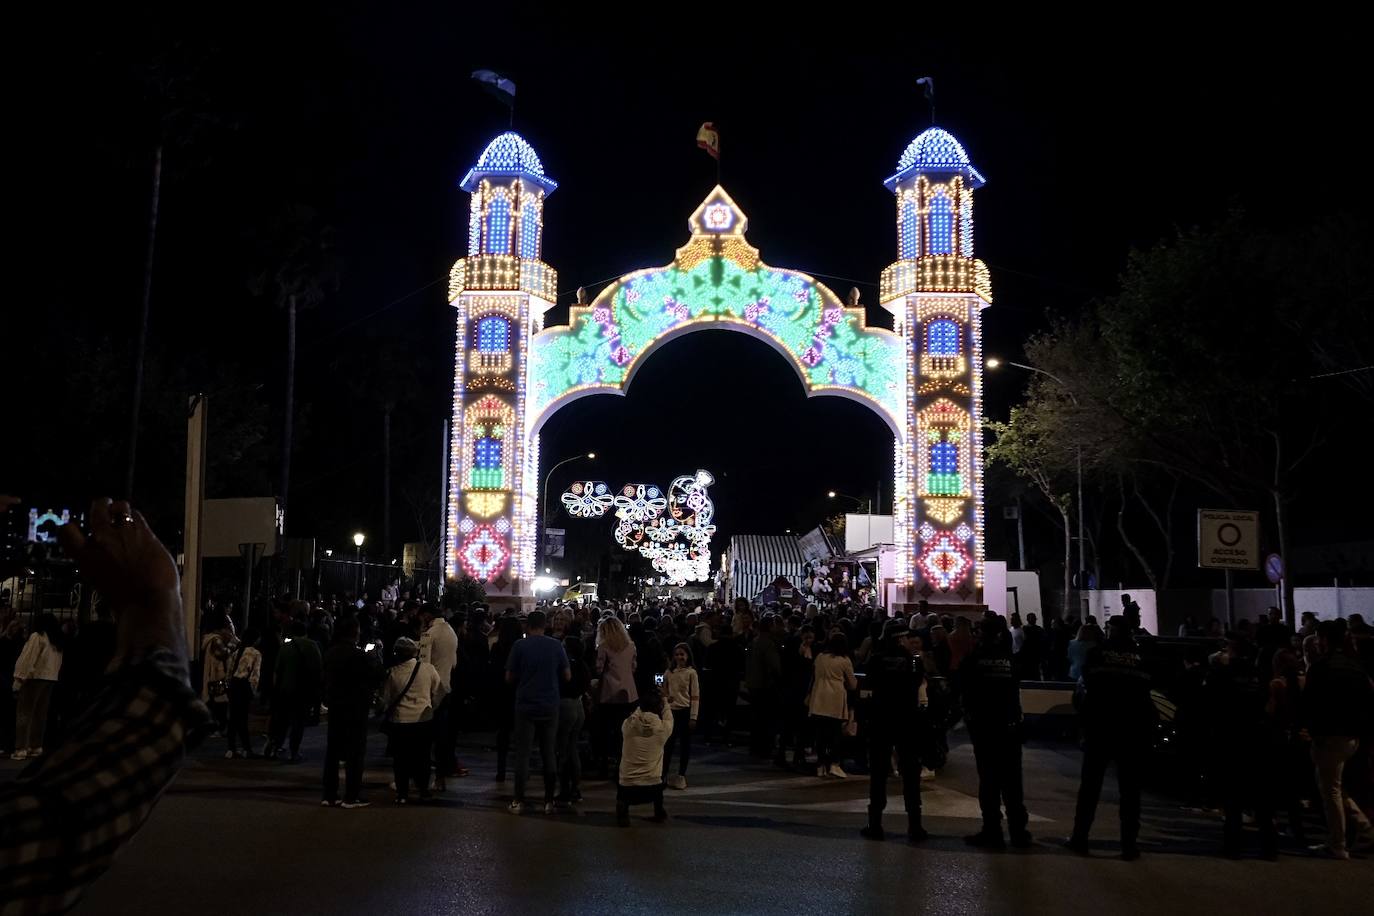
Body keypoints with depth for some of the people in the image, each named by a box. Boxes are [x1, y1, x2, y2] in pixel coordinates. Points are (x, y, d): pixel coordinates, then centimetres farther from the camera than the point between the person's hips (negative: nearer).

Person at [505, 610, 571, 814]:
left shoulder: (520, 646, -7)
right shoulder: (556, 645, -2)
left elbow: (509, 678, -3)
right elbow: (567, 676, 3)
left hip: (526, 705, -2)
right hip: (550, 705, 2)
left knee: (522, 753, 5)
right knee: (549, 753, 10)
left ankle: (518, 801, 8)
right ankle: (549, 801, 13)